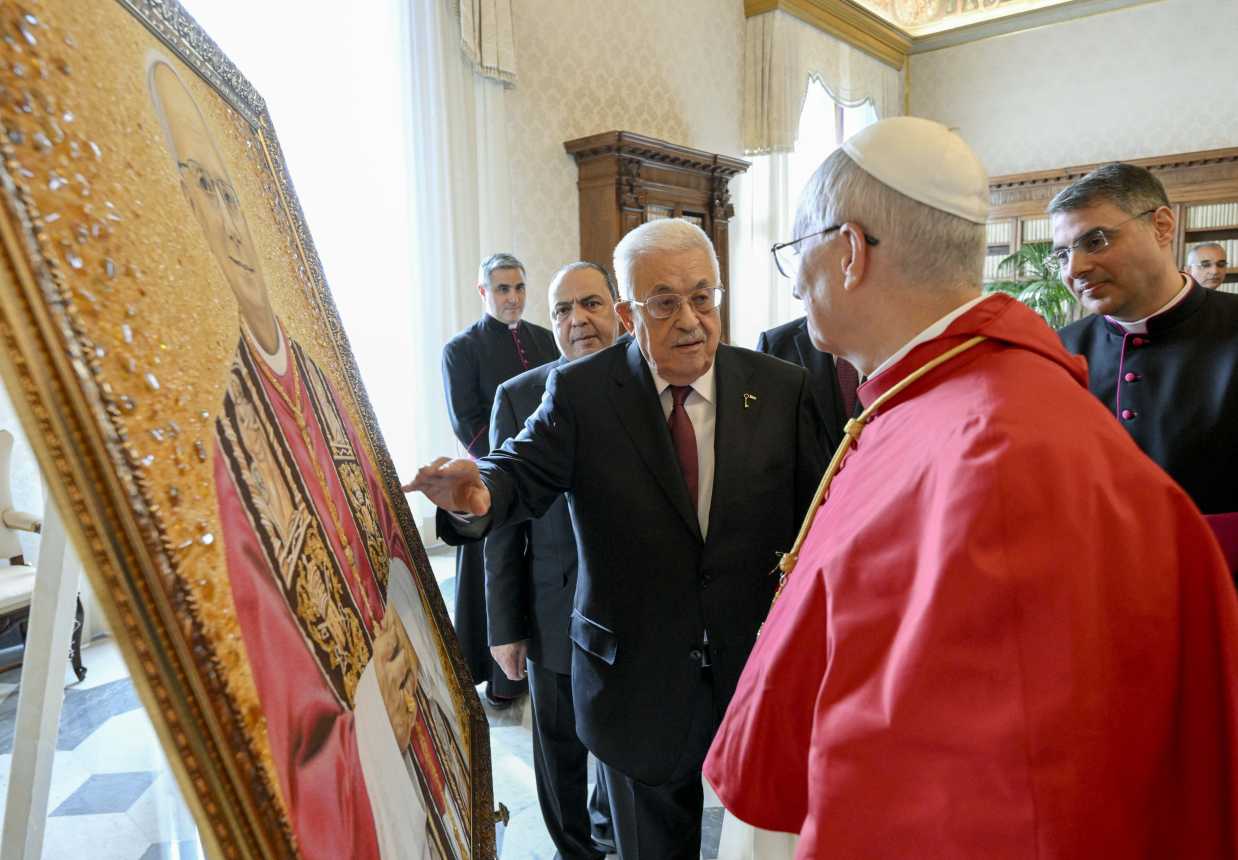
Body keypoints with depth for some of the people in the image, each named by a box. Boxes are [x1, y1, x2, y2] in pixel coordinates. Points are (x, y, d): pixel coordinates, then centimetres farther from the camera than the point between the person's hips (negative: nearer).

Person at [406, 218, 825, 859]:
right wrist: (477, 495, -39)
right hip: (638, 681, -1)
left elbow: (816, 511, -3)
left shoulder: (781, 388, -4)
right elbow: (524, 473, -17)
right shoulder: (579, 391, -8)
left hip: (762, 672, 1)